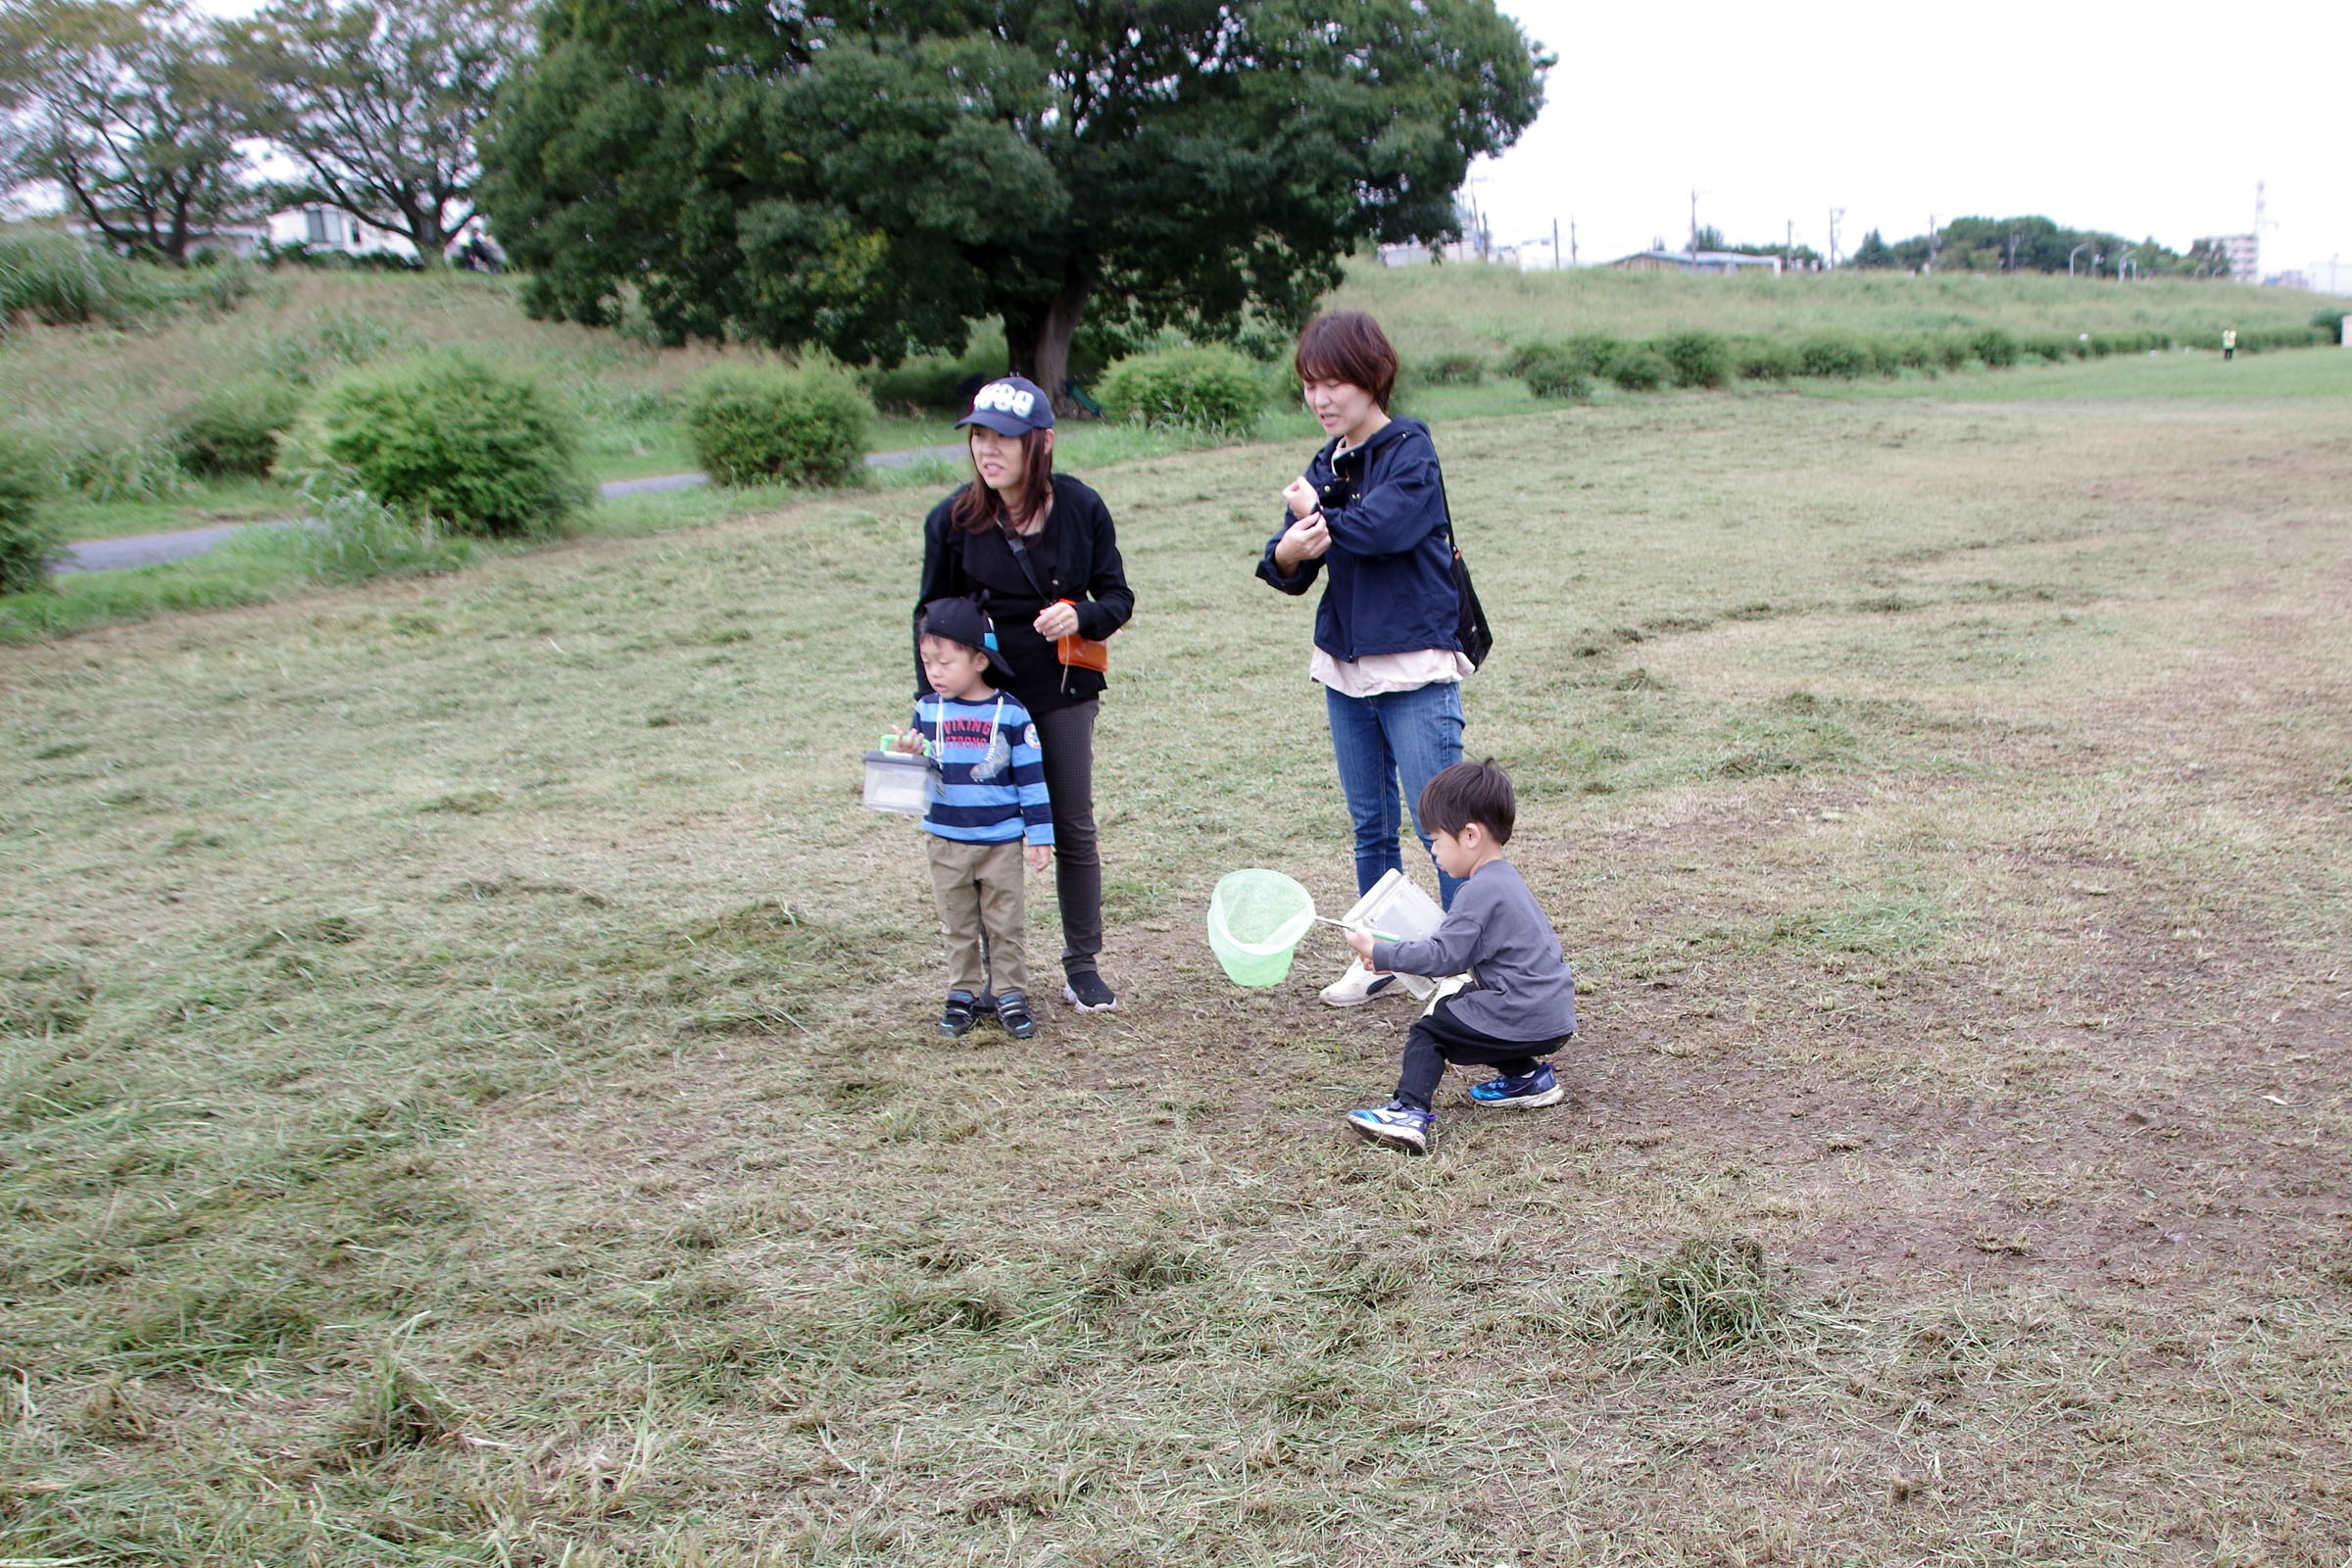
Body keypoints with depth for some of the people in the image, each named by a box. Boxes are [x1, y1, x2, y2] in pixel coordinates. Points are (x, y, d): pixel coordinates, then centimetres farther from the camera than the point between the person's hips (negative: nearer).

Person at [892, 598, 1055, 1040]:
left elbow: (1032, 778, -4)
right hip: (946, 842, 3)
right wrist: (906, 756, -18)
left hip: (1001, 842, -3)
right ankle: (963, 994, 21)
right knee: (958, 927, 11)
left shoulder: (1010, 713, -7)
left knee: (1005, 925, 5)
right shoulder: (928, 710, 1)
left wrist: (1040, 835, -4)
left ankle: (1012, 995, 14)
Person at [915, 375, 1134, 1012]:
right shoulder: (952, 519, -8)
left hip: (1064, 694, 1)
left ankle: (1082, 965, 22)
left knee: (1074, 830, 8)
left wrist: (1082, 616, -21)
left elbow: (1117, 596, 2)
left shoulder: (1081, 507, -6)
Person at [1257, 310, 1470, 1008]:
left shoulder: (1411, 451, -8)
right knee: (1370, 826, 15)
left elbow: (1381, 526, -25)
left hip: (1415, 669, -7)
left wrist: (1317, 514, -6)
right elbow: (1286, 570, 4)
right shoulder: (1326, 465, 11)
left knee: (1439, 826, -5)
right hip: (1343, 666, 7)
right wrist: (1289, 552, -21)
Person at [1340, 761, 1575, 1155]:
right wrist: (1394, 958, 15)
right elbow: (1458, 949, 20)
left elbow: (1444, 957, -19)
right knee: (1450, 1006, 25)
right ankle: (1527, 1073, 20)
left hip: (1522, 1020, -9)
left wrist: (1380, 953, -10)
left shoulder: (1481, 891, -17)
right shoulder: (1503, 878, 15)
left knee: (1427, 1030, -1)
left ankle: (1410, 1111, -14)